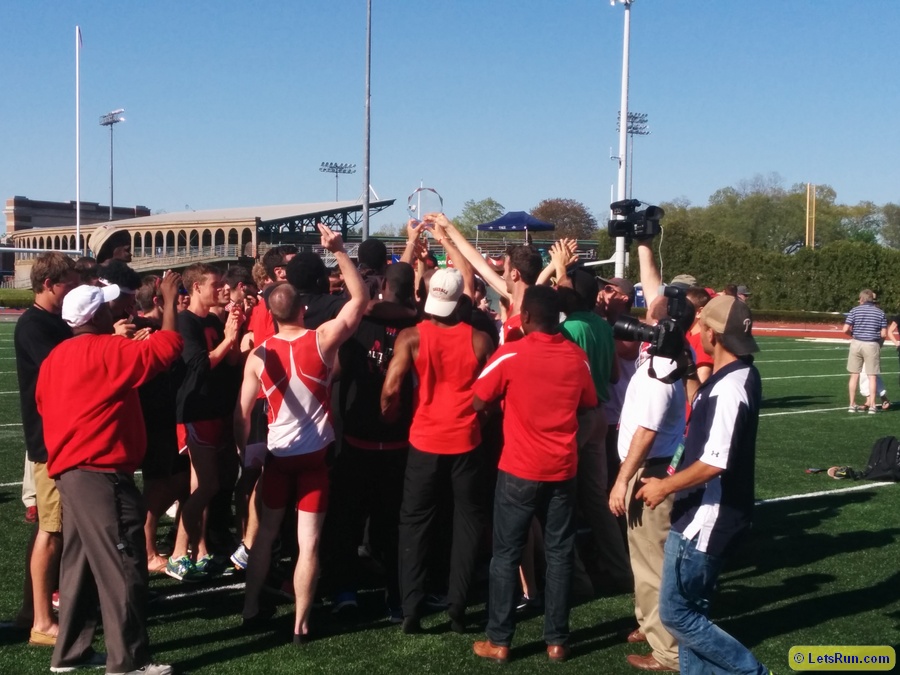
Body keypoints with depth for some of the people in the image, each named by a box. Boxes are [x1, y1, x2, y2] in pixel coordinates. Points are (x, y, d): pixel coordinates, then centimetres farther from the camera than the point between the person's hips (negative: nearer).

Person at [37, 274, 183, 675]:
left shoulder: (56, 358, 12)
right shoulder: (107, 351, -14)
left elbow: (44, 404, 19)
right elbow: (166, 348, -18)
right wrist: (170, 302, -6)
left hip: (70, 471, 9)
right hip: (100, 473, -9)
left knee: (81, 563, 16)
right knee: (121, 567, -3)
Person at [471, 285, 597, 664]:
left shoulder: (510, 355, -11)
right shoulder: (577, 356, 0)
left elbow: (478, 404, -3)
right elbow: (588, 406, 13)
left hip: (519, 470, -3)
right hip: (562, 469, 3)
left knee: (507, 554, 6)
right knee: (559, 554, 10)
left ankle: (499, 641, 11)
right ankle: (557, 640, 15)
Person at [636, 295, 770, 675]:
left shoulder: (729, 388, -24)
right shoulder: (741, 374, 6)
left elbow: (714, 464, -28)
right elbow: (703, 409, 26)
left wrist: (664, 487, -14)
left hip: (706, 520, -10)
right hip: (705, 516, 10)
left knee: (676, 613, 0)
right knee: (690, 609, 17)